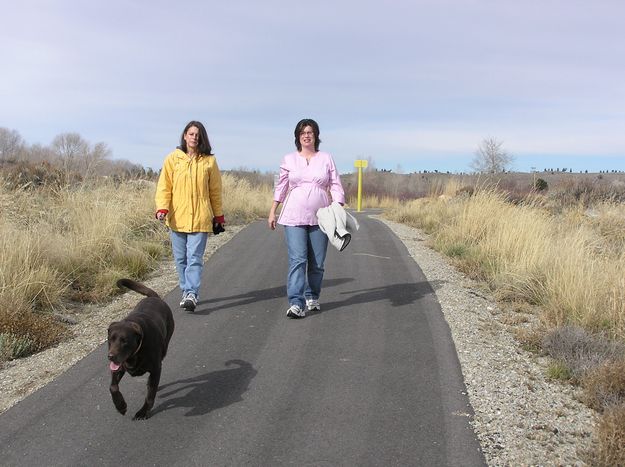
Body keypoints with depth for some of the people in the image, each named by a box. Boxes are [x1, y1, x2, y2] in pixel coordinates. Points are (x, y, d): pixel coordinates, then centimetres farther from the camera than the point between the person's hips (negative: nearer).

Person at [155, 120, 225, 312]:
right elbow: (164, 187, 1)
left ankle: (192, 294, -14)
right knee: (181, 259, 9)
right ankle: (187, 292, 21)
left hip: (200, 219, -2)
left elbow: (215, 191, 10)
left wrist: (218, 216, 12)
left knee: (195, 258, -10)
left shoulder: (209, 161, 4)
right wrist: (162, 208, -14)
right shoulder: (173, 158, 4)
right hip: (177, 218, 2)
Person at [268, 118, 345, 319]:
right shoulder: (289, 159, 8)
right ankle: (296, 304, -16)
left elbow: (336, 186, 5)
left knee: (317, 262, 6)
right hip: (294, 217, -1)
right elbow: (281, 187, 13)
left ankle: (312, 298, 24)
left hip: (320, 217, 1)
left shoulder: (326, 159, 8)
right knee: (297, 260, -12)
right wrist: (272, 212, 10)